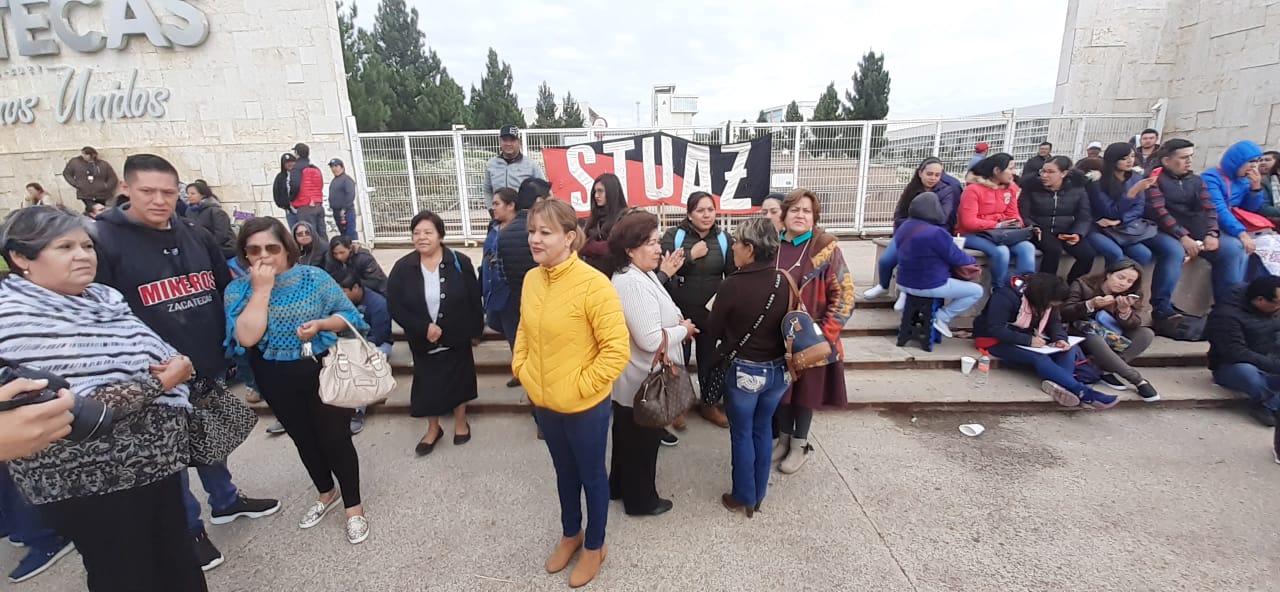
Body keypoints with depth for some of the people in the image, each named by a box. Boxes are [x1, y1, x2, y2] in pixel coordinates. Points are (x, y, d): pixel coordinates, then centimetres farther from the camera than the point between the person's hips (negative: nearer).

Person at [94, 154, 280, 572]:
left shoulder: (196, 236, 5)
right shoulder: (103, 239, -12)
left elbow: (228, 289, 15)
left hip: (210, 367, 5)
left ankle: (225, 501, 42)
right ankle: (188, 530, 30)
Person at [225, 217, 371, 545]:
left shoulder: (314, 277, -10)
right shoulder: (237, 289, -6)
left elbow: (348, 316, -5)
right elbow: (247, 337, -21)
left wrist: (321, 324, -25)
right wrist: (261, 289, -22)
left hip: (325, 373, -3)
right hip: (277, 382, 3)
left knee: (335, 438, 3)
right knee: (304, 439, 19)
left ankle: (353, 506, 19)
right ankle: (326, 494, 42)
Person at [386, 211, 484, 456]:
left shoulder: (460, 263, -12)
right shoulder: (402, 268, -8)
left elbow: (474, 301, -6)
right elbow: (394, 306, -10)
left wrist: (474, 330, -6)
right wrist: (423, 327, -19)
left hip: (456, 338, -1)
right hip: (422, 341, 1)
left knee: (458, 378, 15)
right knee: (427, 383, 13)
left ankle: (461, 421, 38)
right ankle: (433, 429, 35)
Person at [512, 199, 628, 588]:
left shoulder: (593, 284, -23)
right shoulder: (531, 279, -3)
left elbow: (618, 348, -22)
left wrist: (583, 386, -18)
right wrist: (521, 369, 4)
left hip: (584, 406, -6)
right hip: (543, 401, 6)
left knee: (591, 475, 17)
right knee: (564, 471, 26)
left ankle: (595, 546, 41)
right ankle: (570, 534, 50)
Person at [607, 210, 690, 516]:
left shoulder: (638, 275, 6)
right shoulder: (634, 284, -29)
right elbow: (651, 339, -31)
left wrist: (678, 323, -1)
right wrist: (684, 330, -14)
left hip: (633, 378, 10)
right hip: (643, 380, -10)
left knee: (627, 436, 25)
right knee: (643, 440, 10)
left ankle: (620, 486, 45)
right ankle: (641, 499, 31)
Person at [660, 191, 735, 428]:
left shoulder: (723, 238, 3)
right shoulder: (673, 235, -5)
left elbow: (733, 274, 6)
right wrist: (691, 255, -18)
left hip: (712, 311, 3)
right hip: (679, 311, -2)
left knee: (710, 357, 13)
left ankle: (710, 403, 33)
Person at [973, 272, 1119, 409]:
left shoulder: (1046, 301, 4)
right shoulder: (1005, 296, -23)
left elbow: (1054, 323, 9)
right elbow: (994, 329, -27)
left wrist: (1060, 339, -15)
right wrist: (1028, 340, -30)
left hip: (1029, 341, 9)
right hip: (997, 341, -9)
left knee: (1071, 350, -9)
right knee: (1040, 359, -32)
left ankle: (1057, 383, -34)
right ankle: (1083, 393, -34)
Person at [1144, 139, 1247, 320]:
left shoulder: (1196, 180, 18)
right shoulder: (1155, 179, -3)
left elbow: (1208, 208, 10)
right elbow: (1158, 212, -14)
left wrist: (1211, 234, -8)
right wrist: (1182, 237, -21)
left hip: (1196, 232, 7)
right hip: (1164, 232, -7)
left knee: (1234, 247, -9)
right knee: (1174, 250, -35)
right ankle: (1161, 309, -26)